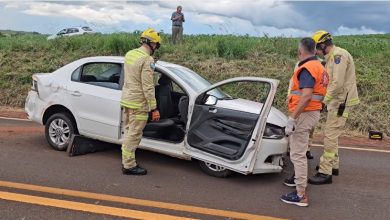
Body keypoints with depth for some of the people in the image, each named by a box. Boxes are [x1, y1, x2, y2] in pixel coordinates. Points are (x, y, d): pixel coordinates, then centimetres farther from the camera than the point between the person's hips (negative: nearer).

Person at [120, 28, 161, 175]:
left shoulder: (129, 54, 8)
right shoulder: (147, 60, -17)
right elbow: (148, 87, -20)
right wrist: (154, 108, -17)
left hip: (126, 100, 9)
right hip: (138, 104, -9)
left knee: (128, 132, 18)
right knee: (134, 135, 0)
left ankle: (126, 161, 28)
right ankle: (129, 166, 9)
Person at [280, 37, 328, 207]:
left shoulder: (307, 68, -16)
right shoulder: (319, 66, 15)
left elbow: (306, 96, -27)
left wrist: (292, 119, -26)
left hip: (304, 114, -10)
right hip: (313, 112, 10)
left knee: (298, 154, -6)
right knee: (300, 151, 25)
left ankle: (301, 195, -2)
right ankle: (301, 179, 41)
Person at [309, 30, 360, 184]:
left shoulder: (338, 55, -16)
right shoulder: (331, 57, 16)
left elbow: (337, 83, -23)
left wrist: (324, 101, -17)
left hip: (341, 101, -10)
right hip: (336, 101, 10)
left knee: (330, 136, -10)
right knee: (330, 134, 18)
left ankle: (325, 173, -7)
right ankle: (333, 165, 30)